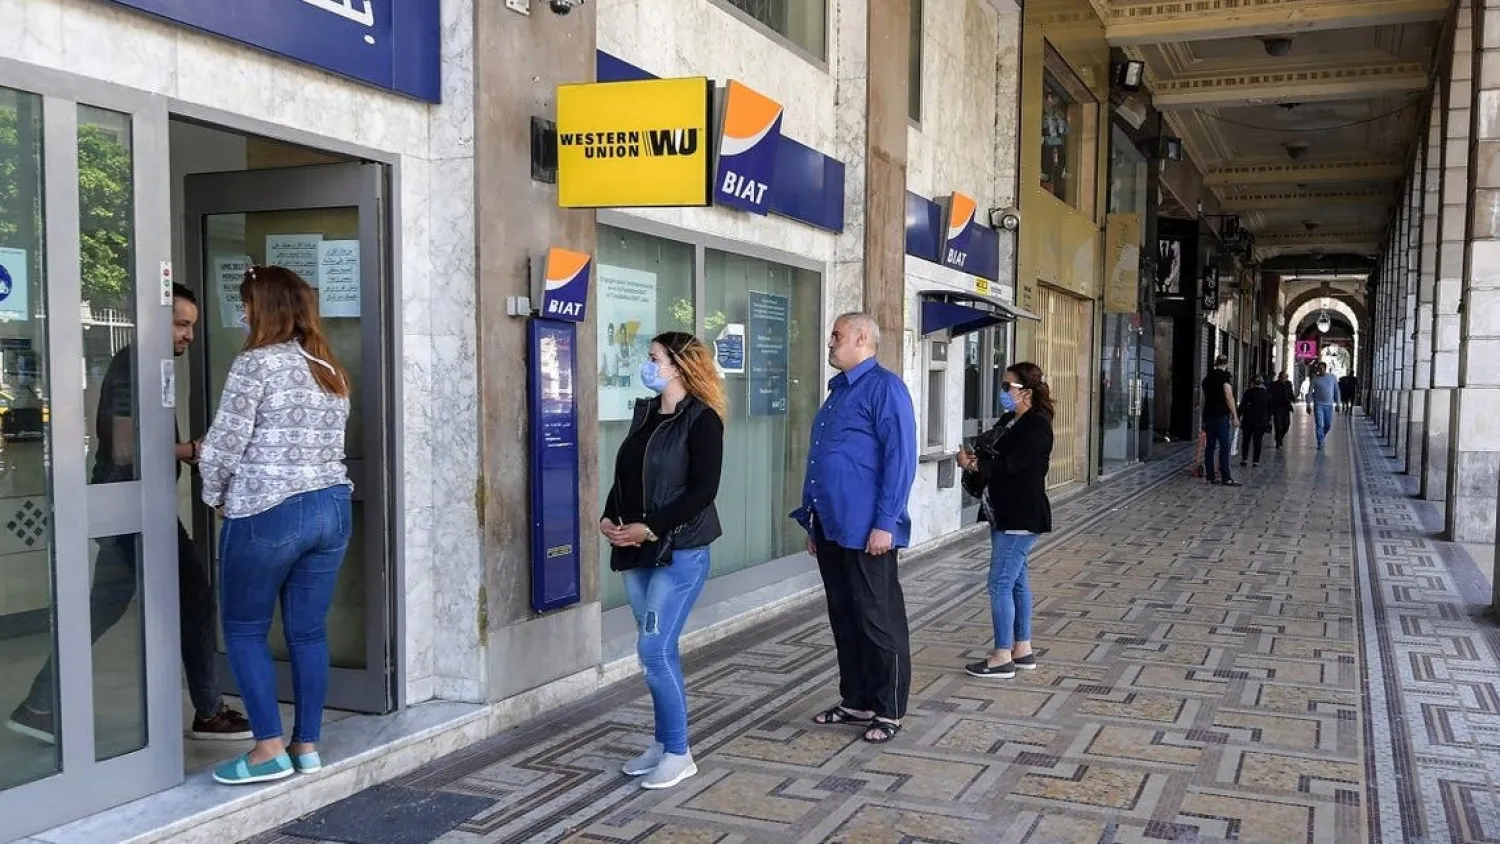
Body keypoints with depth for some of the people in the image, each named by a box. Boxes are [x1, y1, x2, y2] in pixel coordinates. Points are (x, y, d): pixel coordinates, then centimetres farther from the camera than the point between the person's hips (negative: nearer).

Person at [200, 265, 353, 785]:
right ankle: (307, 746, 16)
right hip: (332, 507, 7)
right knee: (308, 631, 11)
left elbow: (225, 443, -12)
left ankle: (270, 750, 4)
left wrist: (215, 496, 7)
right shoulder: (331, 370, 13)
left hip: (267, 514, -7)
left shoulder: (256, 362, -9)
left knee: (244, 631, 6)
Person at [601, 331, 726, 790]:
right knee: (659, 650, 13)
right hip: (638, 552, 7)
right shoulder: (645, 412, 13)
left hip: (680, 552, -7)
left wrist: (651, 528, -20)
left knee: (655, 649, -9)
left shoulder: (701, 420, -10)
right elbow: (625, 474, 15)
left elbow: (703, 490, -17)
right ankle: (663, 743, 23)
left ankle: (678, 753, 4)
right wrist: (610, 517, -1)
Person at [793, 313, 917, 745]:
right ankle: (855, 701, 27)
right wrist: (813, 521, 20)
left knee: (879, 620, 2)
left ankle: (889, 712, 12)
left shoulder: (884, 387, -11)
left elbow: (900, 458, -18)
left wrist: (886, 524, -21)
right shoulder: (839, 390, 17)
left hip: (865, 530, -9)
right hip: (831, 527, 9)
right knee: (844, 618, 15)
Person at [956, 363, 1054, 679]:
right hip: (1004, 515, 10)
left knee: (1001, 583, -8)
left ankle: (1003, 658, -1)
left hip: (1021, 517, -10)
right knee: (1017, 581, 15)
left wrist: (974, 465, -18)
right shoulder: (1009, 421, 12)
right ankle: (1023, 649, 24)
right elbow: (992, 455, 11)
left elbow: (1010, 464, -23)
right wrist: (973, 459, -8)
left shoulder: (1037, 427, -15)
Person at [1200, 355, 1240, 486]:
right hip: (1221, 416, -7)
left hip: (1208, 415, 7)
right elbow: (1229, 397, -14)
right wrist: (1235, 416, -11)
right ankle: (1225, 478, -8)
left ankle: (1210, 476, 10)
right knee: (1224, 447, -6)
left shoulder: (1207, 377, 15)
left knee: (1210, 446, 9)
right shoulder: (1224, 376, -7)